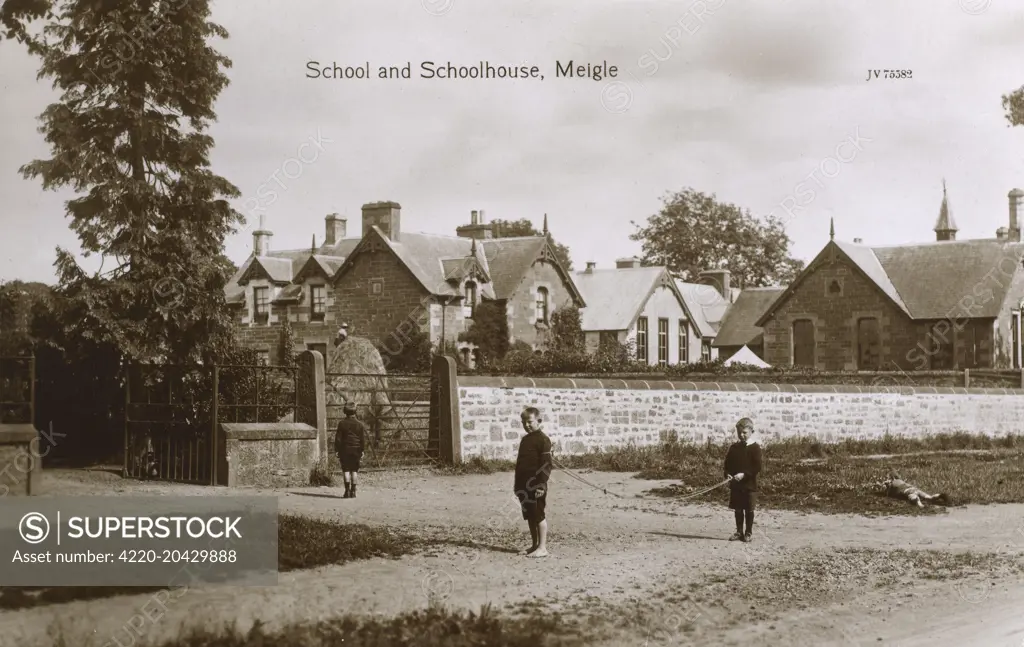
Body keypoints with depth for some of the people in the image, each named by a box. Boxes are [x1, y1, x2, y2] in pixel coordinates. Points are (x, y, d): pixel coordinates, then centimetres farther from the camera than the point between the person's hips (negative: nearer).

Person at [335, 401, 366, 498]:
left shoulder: (342, 424, -2)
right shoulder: (360, 425, 0)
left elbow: (338, 438, -2)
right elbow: (363, 439, 0)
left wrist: (337, 451, 3)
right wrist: (362, 450, 6)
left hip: (345, 450, -1)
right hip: (356, 450, 1)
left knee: (346, 470, 0)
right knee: (354, 470, 6)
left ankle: (347, 490, -11)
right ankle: (353, 491, 5)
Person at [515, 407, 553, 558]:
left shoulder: (543, 439, -10)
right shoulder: (525, 439, 16)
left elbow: (546, 465, -15)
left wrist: (541, 484, -19)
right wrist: (518, 484, 19)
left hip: (536, 485, -8)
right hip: (524, 485, 8)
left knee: (539, 516, -4)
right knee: (530, 516, 12)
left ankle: (542, 548, 0)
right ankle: (535, 545, 20)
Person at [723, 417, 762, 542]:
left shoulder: (755, 447, -7)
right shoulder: (734, 447, 8)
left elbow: (757, 467, -13)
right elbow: (728, 463, 12)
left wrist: (744, 474, -22)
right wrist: (727, 474, -6)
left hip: (749, 484, -4)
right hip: (735, 484, 4)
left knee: (749, 510, 4)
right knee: (737, 510, 10)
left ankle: (748, 532, 14)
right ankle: (739, 532, 20)